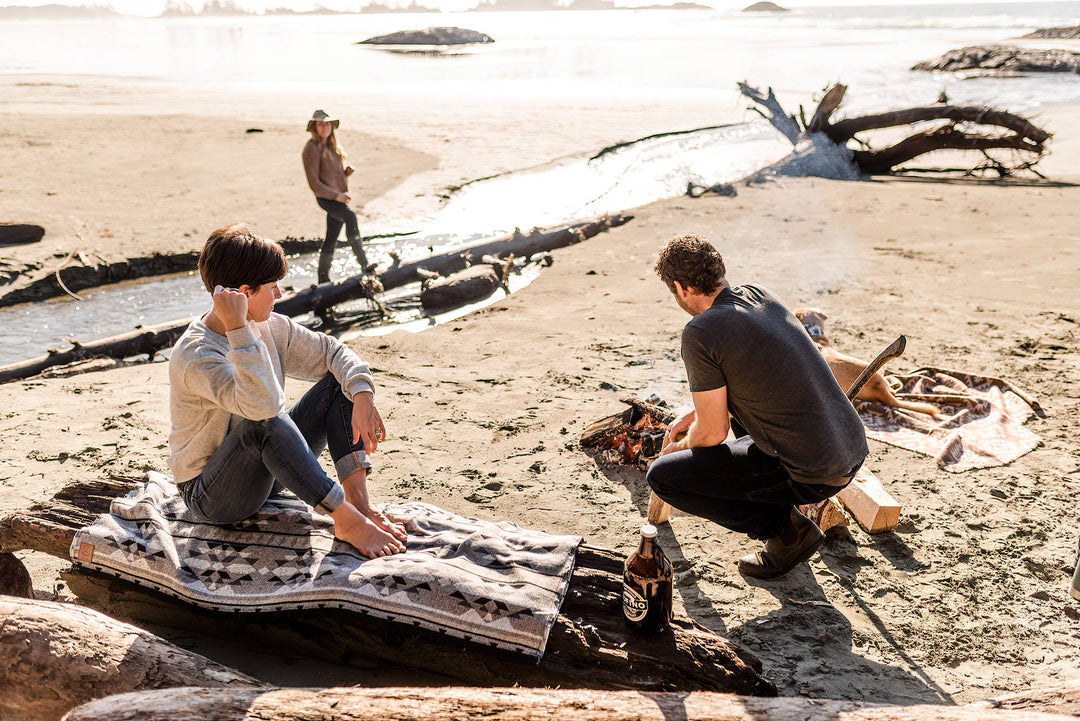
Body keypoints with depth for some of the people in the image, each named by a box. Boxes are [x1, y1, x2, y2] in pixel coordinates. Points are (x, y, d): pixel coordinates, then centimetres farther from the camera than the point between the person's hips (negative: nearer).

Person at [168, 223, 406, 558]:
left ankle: (357, 499, -19)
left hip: (265, 472, 8)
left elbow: (330, 352, 5)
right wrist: (238, 329, -41)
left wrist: (362, 395, -14)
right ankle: (348, 521, -32)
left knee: (340, 382, -4)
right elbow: (262, 403, -41)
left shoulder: (270, 328, -1)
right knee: (264, 422, -38)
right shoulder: (194, 354, -26)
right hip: (210, 494, -8)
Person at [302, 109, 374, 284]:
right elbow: (314, 183, -13)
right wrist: (336, 196, -20)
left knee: (331, 239, 11)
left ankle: (323, 277, 20)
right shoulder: (312, 148, -9)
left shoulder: (332, 145, 17)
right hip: (325, 197, -9)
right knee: (350, 217, -32)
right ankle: (364, 265, -39)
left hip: (339, 196, 9)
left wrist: (348, 170, 4)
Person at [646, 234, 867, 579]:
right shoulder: (761, 295, 9)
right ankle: (782, 509, 24)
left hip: (811, 476, -8)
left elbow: (713, 433, -9)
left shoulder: (701, 333, -15)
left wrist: (680, 448, 14)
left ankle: (785, 530, 1)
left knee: (662, 476, 0)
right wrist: (696, 414, 30)